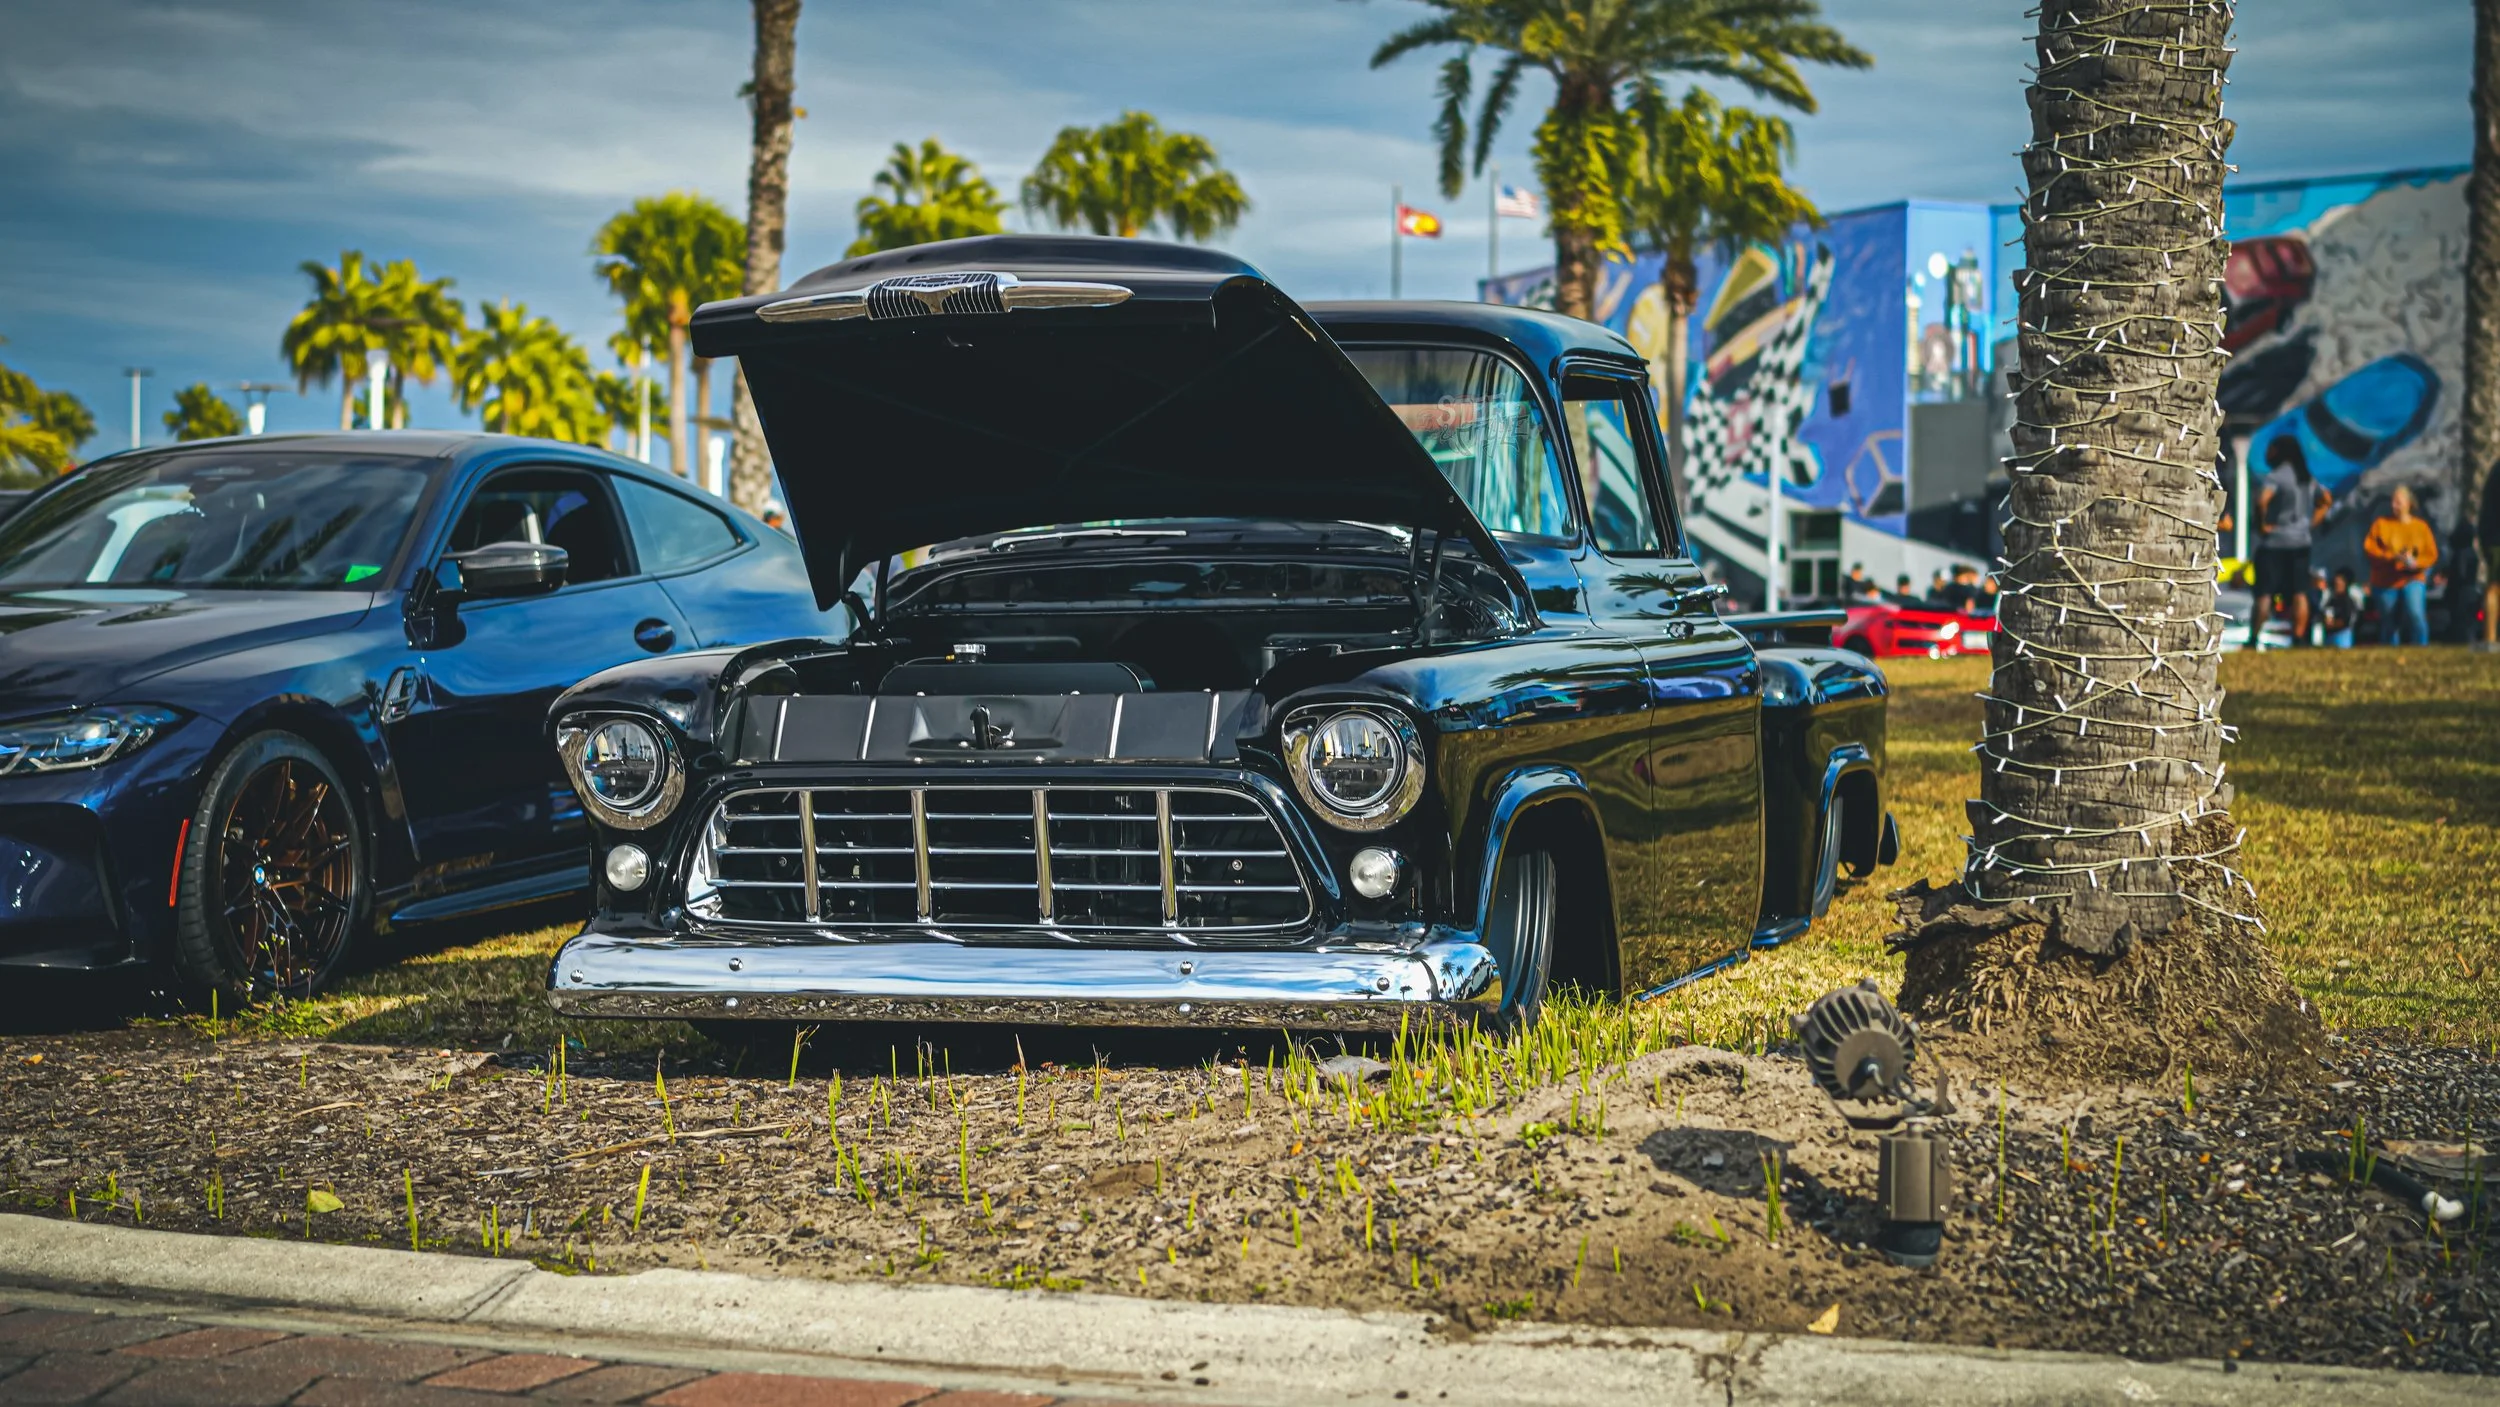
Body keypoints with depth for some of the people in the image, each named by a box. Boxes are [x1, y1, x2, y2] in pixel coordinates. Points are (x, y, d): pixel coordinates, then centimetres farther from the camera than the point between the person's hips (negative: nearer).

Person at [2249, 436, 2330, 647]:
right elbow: (2327, 500, 22)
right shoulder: (2307, 479, 11)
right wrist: (2312, 522, 14)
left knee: (2264, 593, -4)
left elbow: (2263, 499, -30)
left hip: (2275, 542, -6)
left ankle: (2253, 639, -6)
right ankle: (2299, 638, 5)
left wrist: (2262, 524, -17)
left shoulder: (2276, 476, -13)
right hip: (2300, 542, 6)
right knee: (2299, 593, 7)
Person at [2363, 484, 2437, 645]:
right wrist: (2391, 557, -19)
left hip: (2412, 579, -1)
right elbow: (2369, 547, -5)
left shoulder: (2421, 526, 7)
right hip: (2385, 582, 1)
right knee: (2389, 623, 4)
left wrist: (2416, 563, -18)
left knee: (2415, 613, -24)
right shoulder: (2381, 524, 6)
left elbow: (2432, 554, 3)